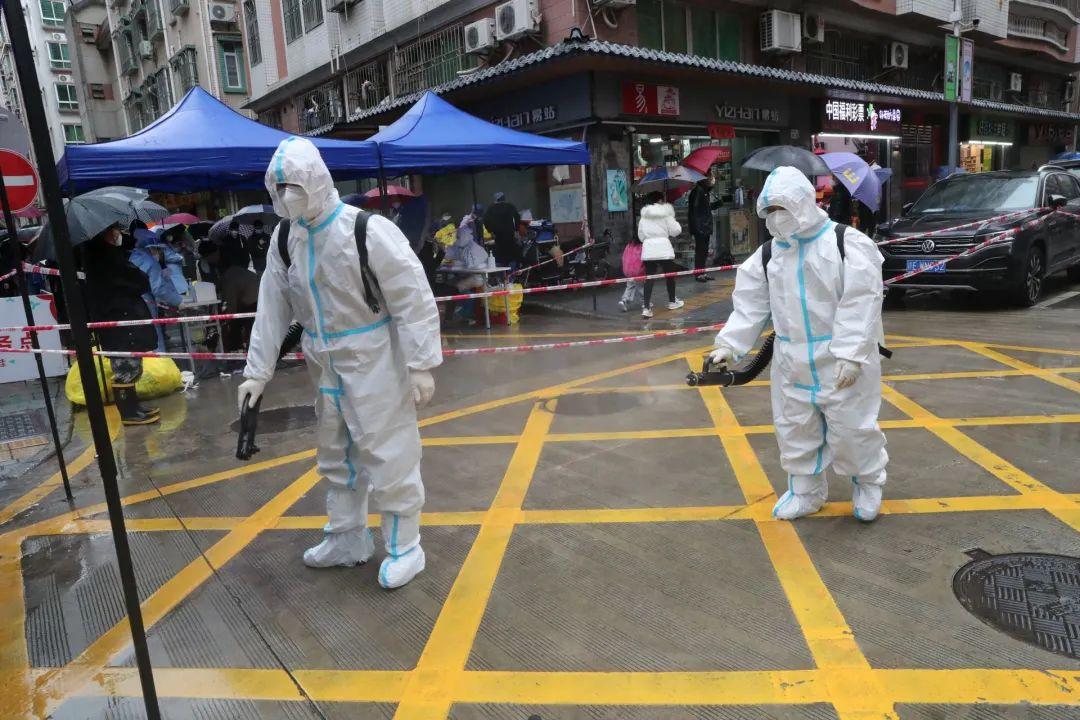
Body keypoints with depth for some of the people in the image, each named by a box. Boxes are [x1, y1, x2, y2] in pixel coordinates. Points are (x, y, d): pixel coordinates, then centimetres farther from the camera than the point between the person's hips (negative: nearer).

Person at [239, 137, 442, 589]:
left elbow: (414, 300, -18)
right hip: (326, 369, 7)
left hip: (376, 366, -7)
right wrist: (257, 371, 4)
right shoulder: (284, 240, 2)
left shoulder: (368, 231, -19)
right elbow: (272, 310, 6)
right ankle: (347, 538, 38)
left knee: (388, 455, 1)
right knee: (336, 457, 19)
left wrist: (421, 366, -20)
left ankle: (404, 546, 19)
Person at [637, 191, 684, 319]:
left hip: (648, 248, 3)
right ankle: (672, 301, 31)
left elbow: (640, 235, 10)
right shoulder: (665, 213, -2)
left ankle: (646, 307, -9)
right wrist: (675, 222, 17)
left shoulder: (644, 216, 10)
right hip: (663, 247, -3)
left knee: (649, 277, 1)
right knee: (669, 274, 16)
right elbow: (675, 230, -1)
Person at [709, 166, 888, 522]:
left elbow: (860, 304, -16)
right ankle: (805, 491, 32)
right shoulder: (768, 254, 4)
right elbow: (750, 304, 5)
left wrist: (851, 354, -22)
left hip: (842, 364, -5)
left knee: (851, 428, 5)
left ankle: (867, 482, 33)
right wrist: (729, 344, -4)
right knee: (795, 430, 13)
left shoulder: (847, 243, -11)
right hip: (793, 364, 5)